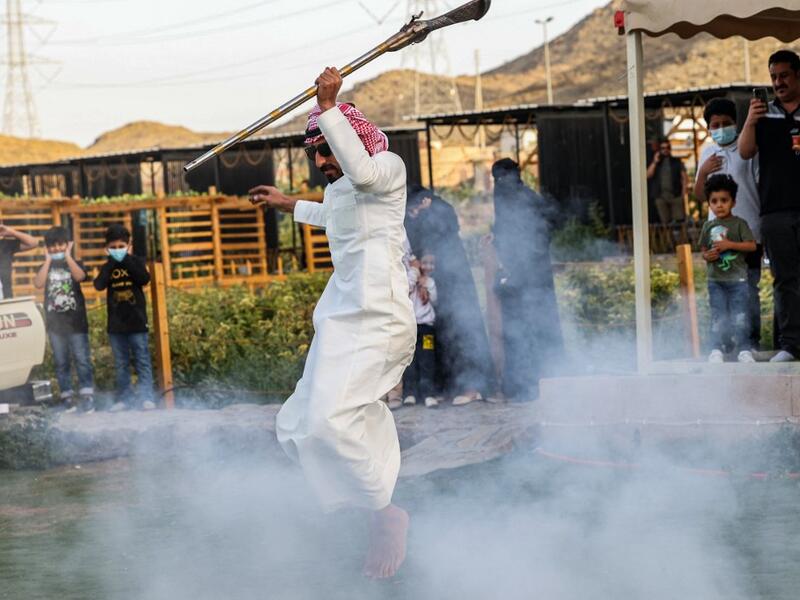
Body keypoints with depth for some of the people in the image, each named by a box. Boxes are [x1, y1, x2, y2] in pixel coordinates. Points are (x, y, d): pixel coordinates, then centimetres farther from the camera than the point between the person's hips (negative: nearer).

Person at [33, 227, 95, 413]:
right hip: (55, 323, 2)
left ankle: (87, 398, -6)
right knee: (61, 363, 4)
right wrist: (48, 260, -8)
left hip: (76, 322, -2)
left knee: (82, 361, -6)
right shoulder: (45, 267, 10)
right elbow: (38, 284, -10)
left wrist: (67, 257, -12)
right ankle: (67, 399, 7)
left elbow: (79, 276, -18)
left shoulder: (75, 264, 5)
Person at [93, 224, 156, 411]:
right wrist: (110, 262, -11)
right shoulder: (108, 267, 6)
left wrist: (127, 259, -13)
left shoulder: (136, 262, 1)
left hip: (137, 321, -3)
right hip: (116, 324, 3)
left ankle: (146, 396, -2)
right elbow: (99, 285, -10)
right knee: (121, 364, 6)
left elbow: (144, 279, -16)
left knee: (142, 361, -2)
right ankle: (125, 398, 11)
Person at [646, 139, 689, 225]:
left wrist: (683, 192, -5)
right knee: (665, 222, -3)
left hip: (676, 195, -1)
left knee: (679, 220, -10)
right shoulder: (655, 163, 17)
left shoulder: (677, 162, 13)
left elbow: (684, 177, 7)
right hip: (661, 196, 1)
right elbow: (648, 175, 2)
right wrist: (655, 162, -3)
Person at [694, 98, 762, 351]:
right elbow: (700, 196, 17)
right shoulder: (708, 153, 14)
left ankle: (752, 340, 4)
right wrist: (703, 172, -3)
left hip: (748, 233, -4)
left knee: (748, 288, -3)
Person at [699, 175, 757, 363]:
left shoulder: (739, 223, -3)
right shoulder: (708, 226, 10)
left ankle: (744, 350, 4)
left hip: (737, 278, -3)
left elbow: (752, 245, -9)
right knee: (718, 317, 4)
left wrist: (729, 245, -17)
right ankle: (716, 351, 6)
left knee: (740, 316, -2)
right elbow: (703, 249, 17)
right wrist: (707, 255, -6)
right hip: (715, 279, 3)